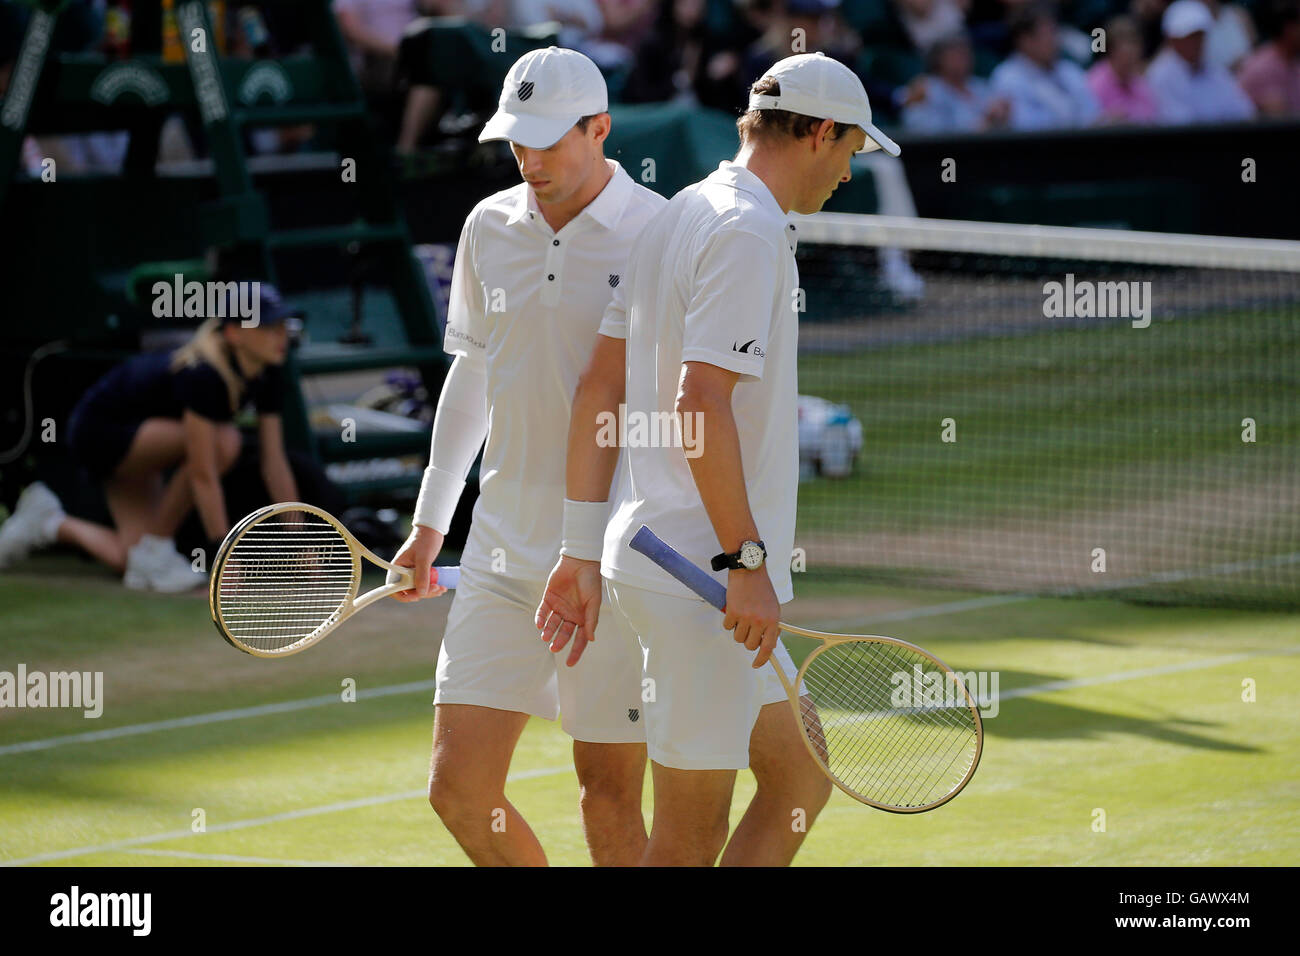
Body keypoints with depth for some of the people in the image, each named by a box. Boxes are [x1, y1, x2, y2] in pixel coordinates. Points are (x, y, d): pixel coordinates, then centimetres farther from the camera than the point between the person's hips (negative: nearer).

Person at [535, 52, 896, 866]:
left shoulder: (681, 217, 15)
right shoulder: (748, 233, -14)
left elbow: (599, 388, 15)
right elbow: (700, 405, -23)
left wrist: (583, 551, 15)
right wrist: (749, 561, -20)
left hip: (647, 549, 10)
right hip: (702, 575, -10)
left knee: (802, 780, 16)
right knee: (689, 845, -4)